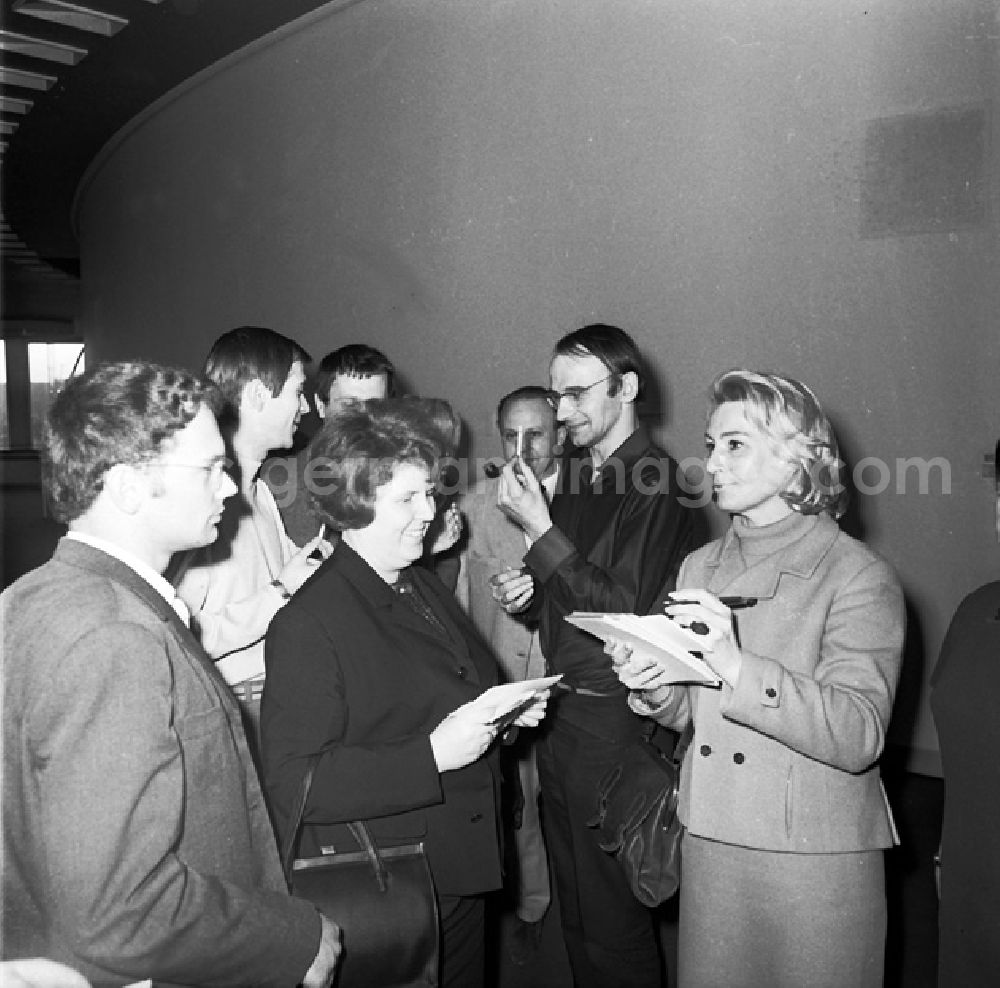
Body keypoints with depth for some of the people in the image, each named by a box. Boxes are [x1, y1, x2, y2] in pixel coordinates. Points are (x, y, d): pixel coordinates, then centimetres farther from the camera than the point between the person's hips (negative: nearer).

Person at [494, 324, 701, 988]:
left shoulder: (656, 484, -15)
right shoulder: (577, 471, 10)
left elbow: (627, 609, -20)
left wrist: (540, 530, -21)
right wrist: (532, 590, -1)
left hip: (614, 717, -8)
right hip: (561, 710, 8)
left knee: (614, 918, 5)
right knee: (575, 906, 20)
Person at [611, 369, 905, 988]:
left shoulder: (860, 577, -11)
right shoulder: (701, 568, 7)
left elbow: (859, 737, -21)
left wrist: (737, 666, -32)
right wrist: (656, 690, -9)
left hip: (815, 859, -5)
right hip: (709, 844, 5)